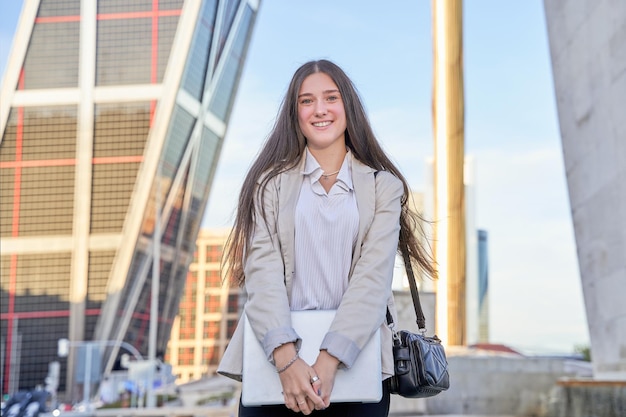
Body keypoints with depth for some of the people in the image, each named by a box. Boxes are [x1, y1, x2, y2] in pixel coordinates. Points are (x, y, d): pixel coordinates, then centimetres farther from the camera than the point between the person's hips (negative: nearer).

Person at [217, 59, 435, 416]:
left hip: (355, 360, 0)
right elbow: (262, 270, -5)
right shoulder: (271, 182, 7)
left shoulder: (382, 187, 6)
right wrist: (287, 360, -19)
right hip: (275, 358, 0)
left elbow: (373, 278, -6)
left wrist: (328, 362, -18)